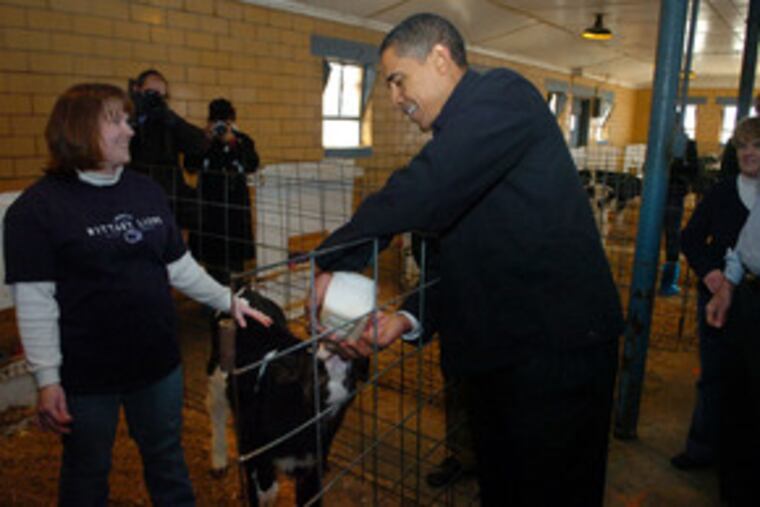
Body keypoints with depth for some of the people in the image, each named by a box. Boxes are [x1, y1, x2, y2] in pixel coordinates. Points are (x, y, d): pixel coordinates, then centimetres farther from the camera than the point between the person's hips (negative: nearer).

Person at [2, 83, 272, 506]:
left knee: (168, 459, 21)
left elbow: (179, 265, 8)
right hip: (87, 375, -4)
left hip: (159, 361, 4)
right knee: (88, 472, 18)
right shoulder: (37, 207, -12)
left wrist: (228, 300, 6)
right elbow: (34, 302, -14)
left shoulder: (147, 191, 2)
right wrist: (47, 379, -16)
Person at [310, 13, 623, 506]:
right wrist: (409, 318, -1)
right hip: (498, 349, 9)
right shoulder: (458, 132, 14)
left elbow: (422, 193, -27)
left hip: (556, 347, -9)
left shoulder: (503, 92, -13)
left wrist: (332, 260, -15)